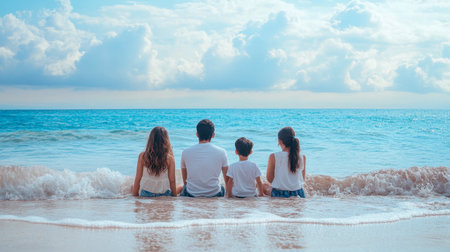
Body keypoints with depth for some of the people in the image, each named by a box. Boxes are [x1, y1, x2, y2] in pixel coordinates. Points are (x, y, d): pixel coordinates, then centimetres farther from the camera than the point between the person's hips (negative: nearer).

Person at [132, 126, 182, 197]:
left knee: (132, 187, 33)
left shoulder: (142, 156, -10)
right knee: (181, 187, 31)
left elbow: (137, 179, -5)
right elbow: (172, 180, -9)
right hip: (165, 194, 0)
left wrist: (135, 195, 7)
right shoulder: (169, 158, -14)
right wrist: (174, 196, 5)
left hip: (145, 194, 0)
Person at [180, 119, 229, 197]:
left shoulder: (186, 152, -5)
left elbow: (185, 180, 8)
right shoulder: (221, 152, -7)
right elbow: (227, 179, 6)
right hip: (214, 194, -1)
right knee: (222, 188, 34)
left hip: (192, 194, 1)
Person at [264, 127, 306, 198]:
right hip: (298, 194, 3)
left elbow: (269, 179, -4)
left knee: (265, 188, 29)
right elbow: (302, 179, 4)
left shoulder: (274, 157, -14)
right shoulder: (302, 157, -7)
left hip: (279, 194, -3)